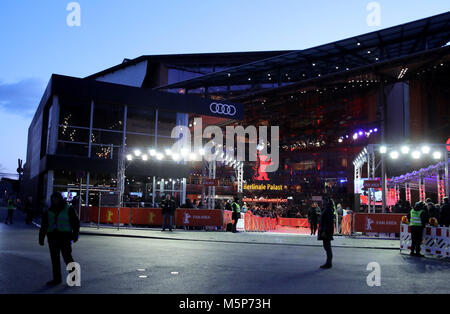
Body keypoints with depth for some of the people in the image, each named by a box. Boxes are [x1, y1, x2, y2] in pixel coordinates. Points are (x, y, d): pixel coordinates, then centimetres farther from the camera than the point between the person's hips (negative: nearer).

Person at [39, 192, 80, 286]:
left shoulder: (69, 209, -1)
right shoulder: (49, 211, 10)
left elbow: (75, 222, -1)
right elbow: (44, 226, 14)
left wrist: (75, 235, -9)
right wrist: (41, 238, 9)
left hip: (65, 236, -4)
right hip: (52, 236, 4)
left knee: (67, 257, -7)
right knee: (54, 258, 5)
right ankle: (57, 279, 14)